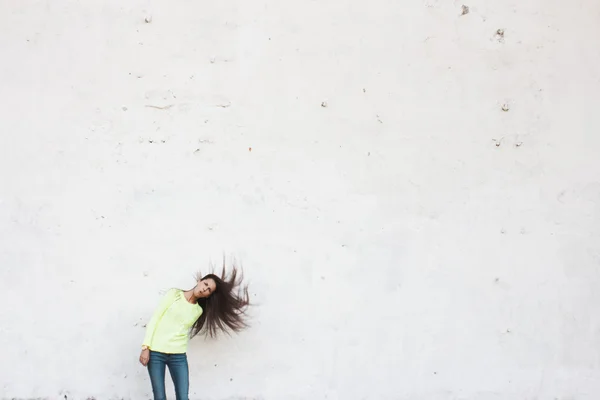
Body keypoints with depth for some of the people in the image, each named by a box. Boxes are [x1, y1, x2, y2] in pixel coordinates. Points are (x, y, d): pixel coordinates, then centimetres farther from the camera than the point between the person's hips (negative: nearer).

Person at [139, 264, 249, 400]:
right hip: (155, 352, -3)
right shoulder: (174, 294, 1)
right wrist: (146, 347, -8)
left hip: (178, 355, 3)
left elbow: (185, 331, 12)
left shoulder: (199, 311, 12)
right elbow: (154, 319, -3)